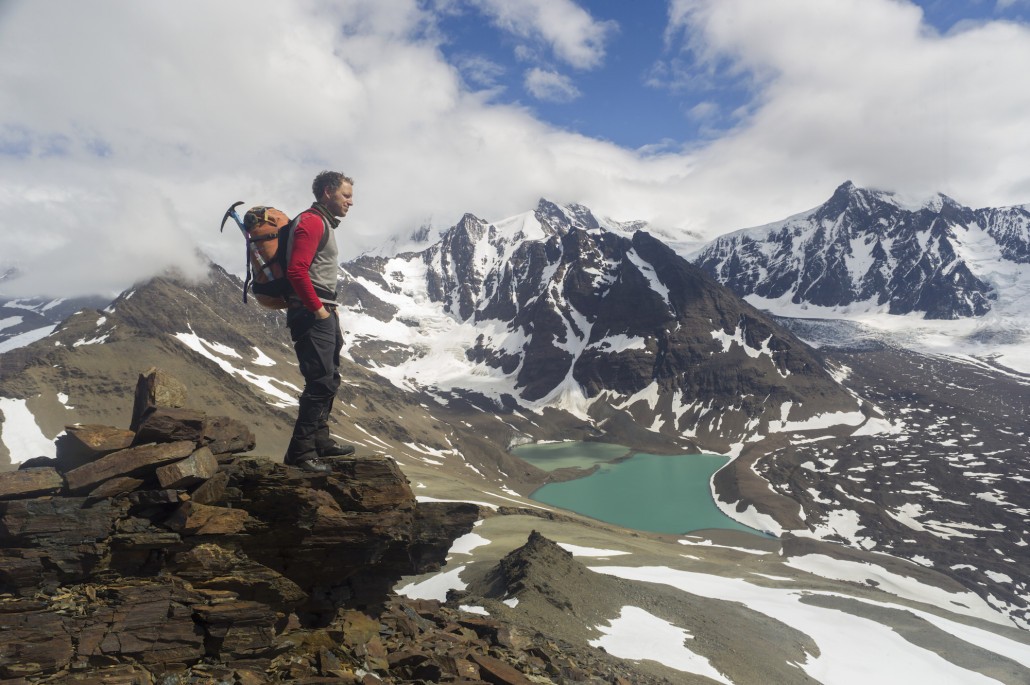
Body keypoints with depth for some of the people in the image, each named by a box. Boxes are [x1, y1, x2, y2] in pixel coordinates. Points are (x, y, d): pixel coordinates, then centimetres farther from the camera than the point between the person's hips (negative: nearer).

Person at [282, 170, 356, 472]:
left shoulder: (324, 223, 20)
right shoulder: (311, 222, -12)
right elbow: (296, 270, -23)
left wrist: (330, 308, 15)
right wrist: (319, 309, -19)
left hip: (323, 313, 11)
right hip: (311, 314, -11)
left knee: (329, 379, 16)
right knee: (321, 382, -11)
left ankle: (319, 439, 26)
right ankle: (300, 450, -4)